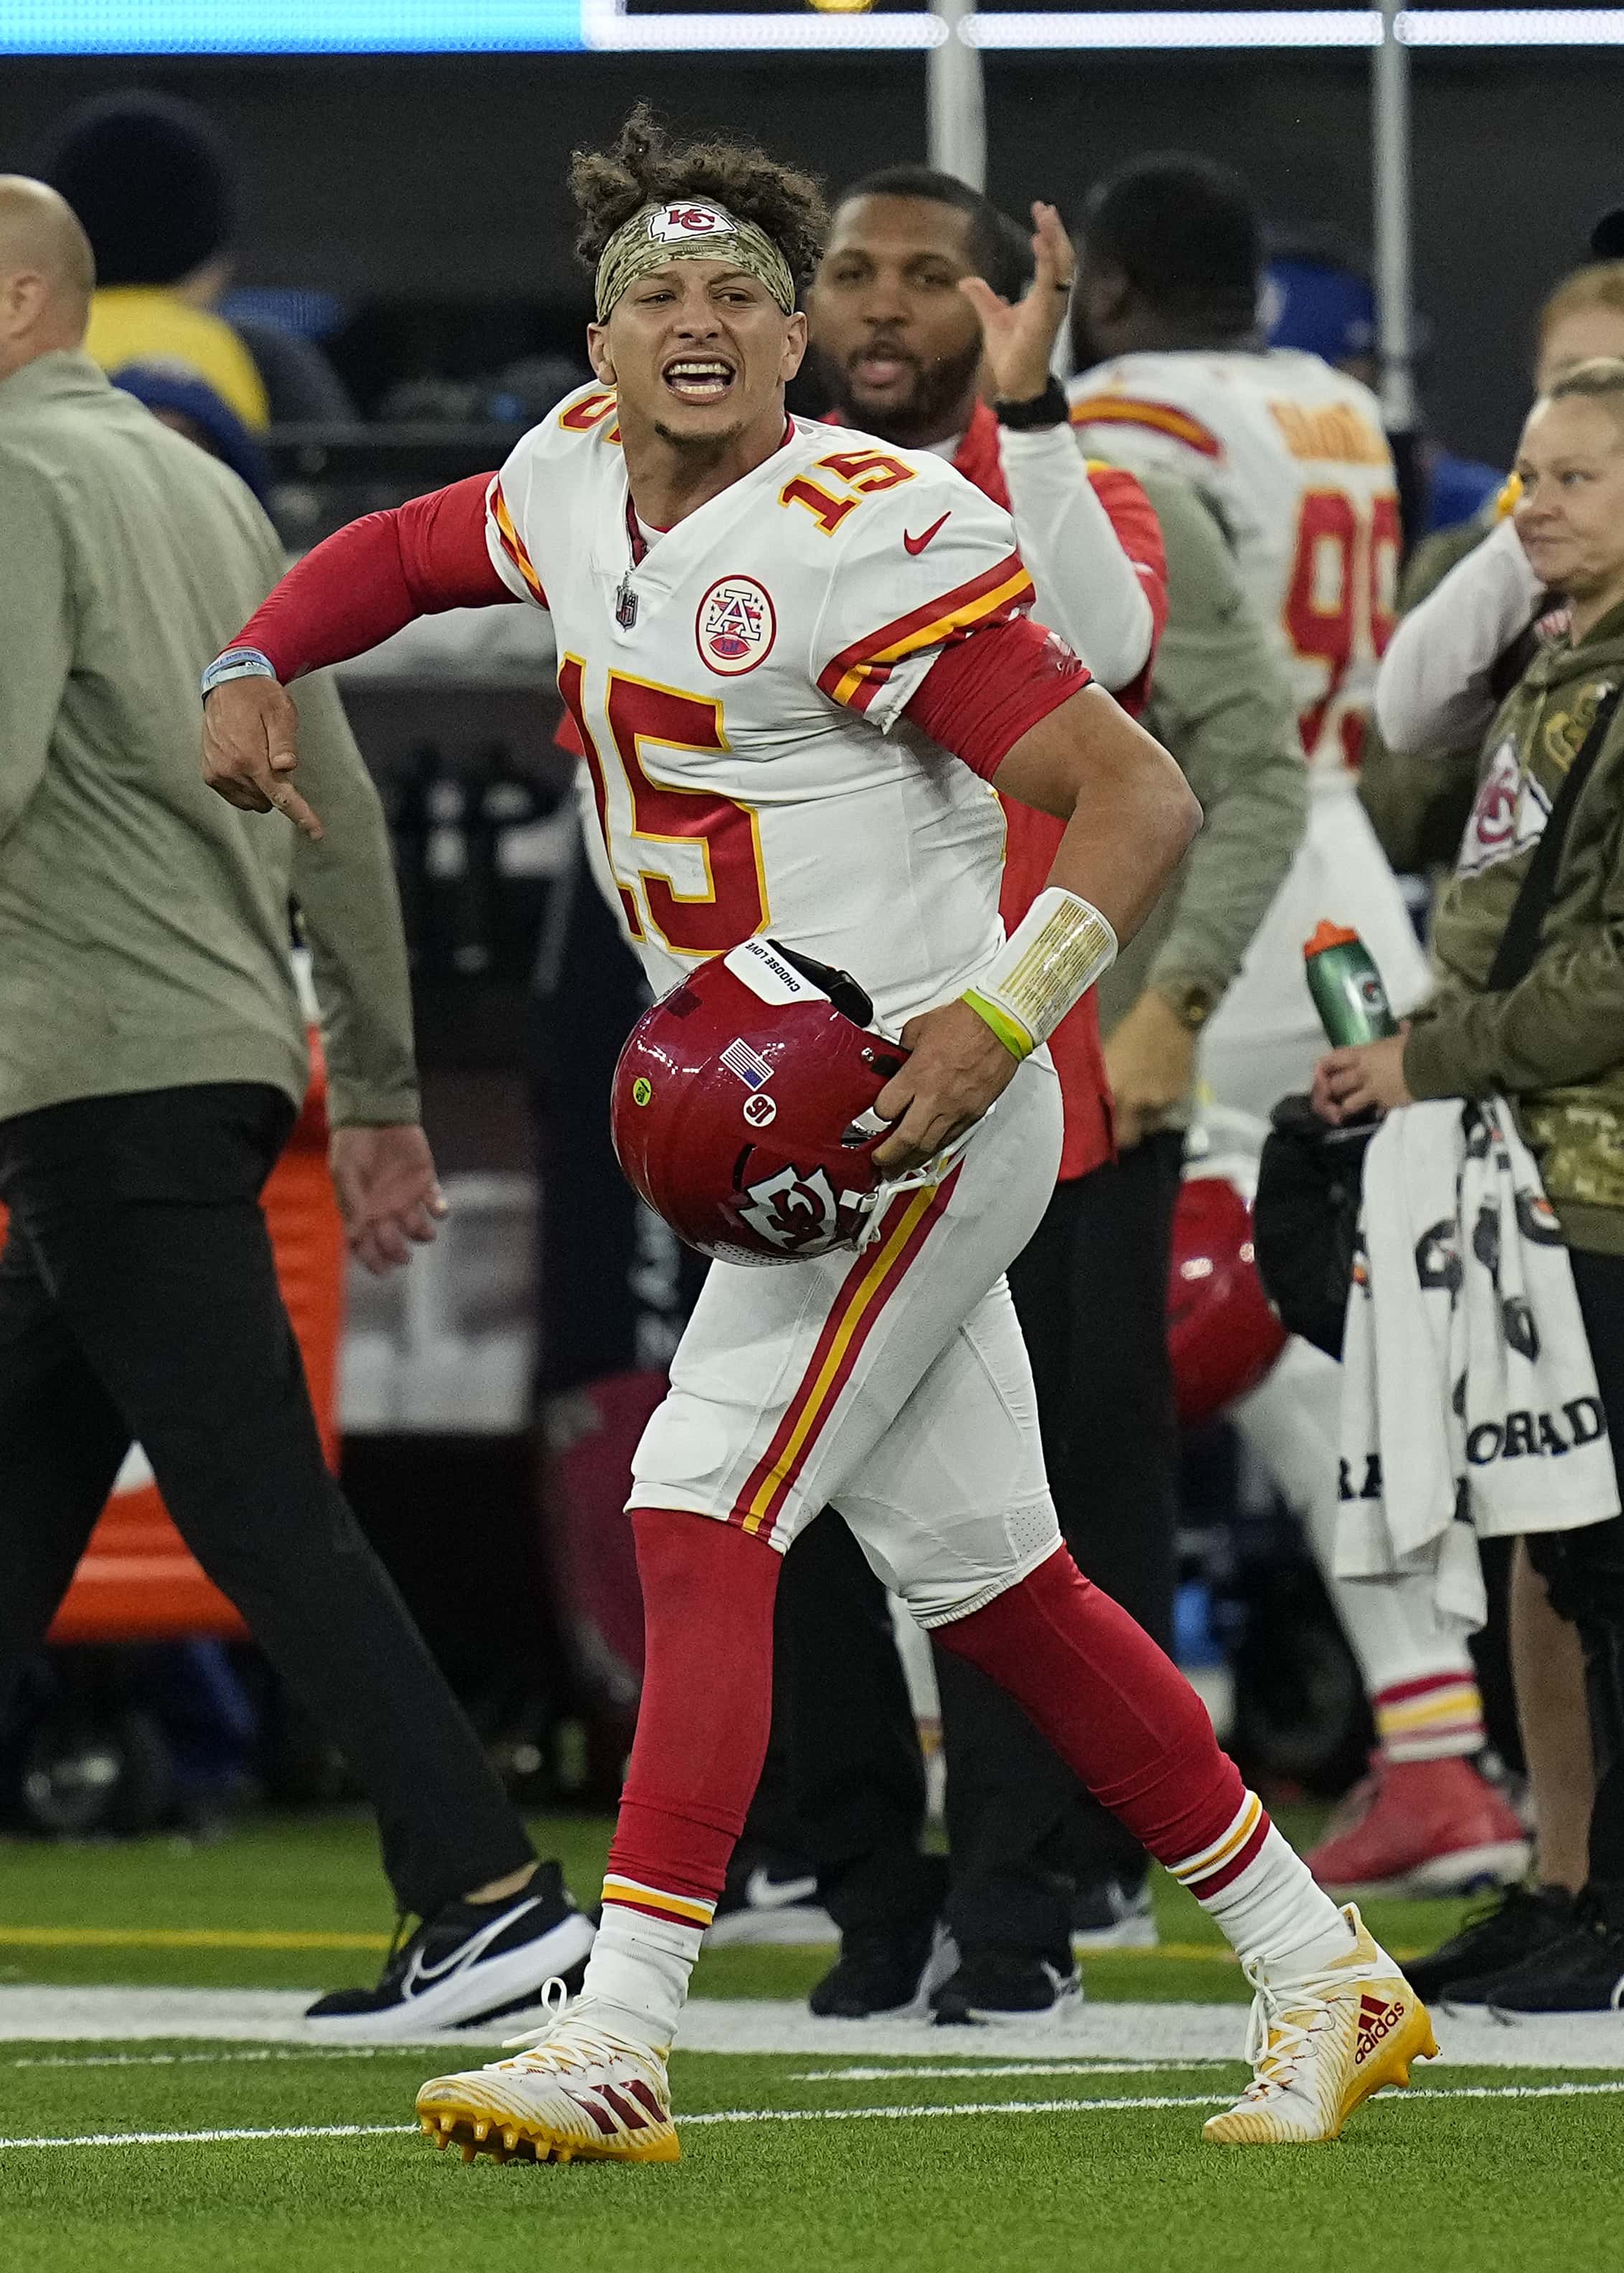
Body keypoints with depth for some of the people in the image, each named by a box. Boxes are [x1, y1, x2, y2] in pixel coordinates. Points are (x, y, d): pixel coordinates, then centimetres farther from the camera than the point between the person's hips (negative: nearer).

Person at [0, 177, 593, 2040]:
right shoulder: (205, 489, 19)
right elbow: (339, 815, 20)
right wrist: (380, 1095, 22)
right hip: (225, 1059, 9)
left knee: (258, 1504, -10)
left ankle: (486, 1890, -15)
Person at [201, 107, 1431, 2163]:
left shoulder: (864, 544, -18)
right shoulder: (577, 485, 6)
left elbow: (1139, 799, -18)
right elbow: (397, 553, 28)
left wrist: (993, 1024, -29)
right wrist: (254, 667, 8)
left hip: (917, 1118, -9)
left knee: (702, 1516, -15)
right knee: (989, 1582, 11)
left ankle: (620, 2037, -17)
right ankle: (1322, 1974, 21)